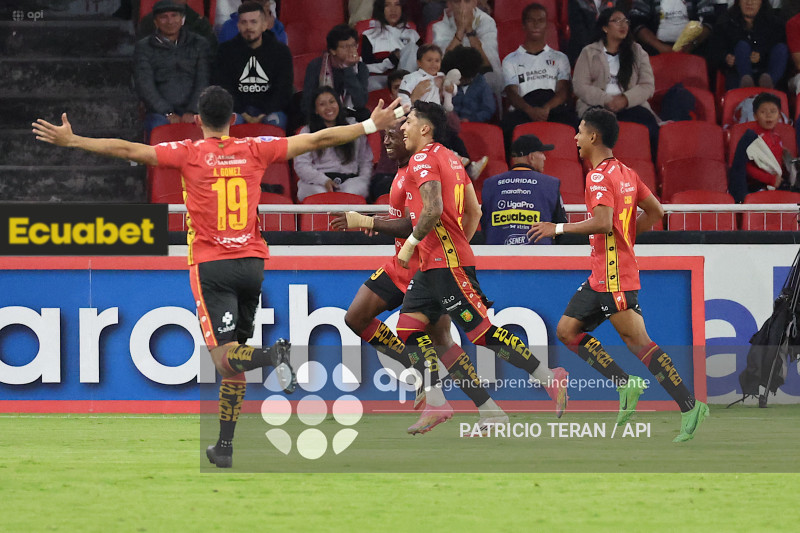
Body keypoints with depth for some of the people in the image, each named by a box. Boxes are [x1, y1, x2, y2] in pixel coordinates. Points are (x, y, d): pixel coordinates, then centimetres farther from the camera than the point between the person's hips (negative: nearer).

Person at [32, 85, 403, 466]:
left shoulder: (188, 154, -3)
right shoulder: (254, 150, 4)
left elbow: (127, 150, -8)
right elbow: (317, 140, 8)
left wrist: (71, 141, -2)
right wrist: (372, 125, 17)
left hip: (211, 266, -4)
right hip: (251, 262, 4)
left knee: (225, 359, -8)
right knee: (234, 359, 12)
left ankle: (273, 355, -38)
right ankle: (225, 446, 13)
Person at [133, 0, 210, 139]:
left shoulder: (199, 44, 15)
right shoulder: (144, 47, 11)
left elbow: (203, 81, 7)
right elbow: (144, 85, 1)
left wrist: (192, 111, -10)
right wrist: (167, 113, -12)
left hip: (193, 112, 1)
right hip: (160, 113, -1)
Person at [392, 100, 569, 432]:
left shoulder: (423, 159, -11)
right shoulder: (451, 158, 18)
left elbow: (433, 209, -24)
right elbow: (474, 211, 20)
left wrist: (411, 243, -13)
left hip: (446, 264, -10)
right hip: (434, 264, 10)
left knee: (481, 332, -9)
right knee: (408, 328, 5)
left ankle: (550, 380, -6)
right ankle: (435, 405, 2)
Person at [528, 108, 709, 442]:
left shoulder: (599, 176, -14)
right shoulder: (626, 174, 14)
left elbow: (603, 223, -26)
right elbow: (655, 212, 19)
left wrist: (559, 229, -17)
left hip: (615, 274, -10)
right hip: (602, 274, 10)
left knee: (638, 342, -11)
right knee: (567, 330, 9)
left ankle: (690, 407, -13)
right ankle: (626, 385, 2)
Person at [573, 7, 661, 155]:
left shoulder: (638, 52, 19)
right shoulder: (589, 53, 14)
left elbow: (648, 86, 7)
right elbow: (580, 87, 3)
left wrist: (625, 100, -11)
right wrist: (607, 100, -11)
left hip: (631, 106, 1)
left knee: (648, 121, -35)